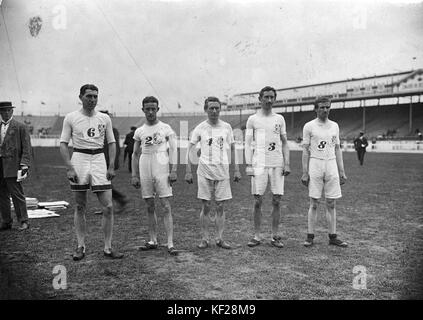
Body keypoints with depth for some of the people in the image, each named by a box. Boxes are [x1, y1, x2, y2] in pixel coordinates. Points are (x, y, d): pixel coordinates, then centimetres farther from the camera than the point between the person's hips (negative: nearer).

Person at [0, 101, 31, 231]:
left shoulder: (20, 127, 0)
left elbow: (26, 148, -4)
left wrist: (24, 165, -13)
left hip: (12, 166, -5)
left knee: (17, 194, -5)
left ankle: (23, 221, 4)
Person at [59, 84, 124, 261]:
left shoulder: (105, 118, 8)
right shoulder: (71, 118, 2)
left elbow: (111, 143, 11)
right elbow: (63, 144, 0)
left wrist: (111, 166, 0)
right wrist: (69, 167, -11)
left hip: (99, 159, 2)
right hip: (79, 159, -1)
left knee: (108, 207, -4)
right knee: (80, 207, 6)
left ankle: (107, 247, 6)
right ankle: (80, 246, 18)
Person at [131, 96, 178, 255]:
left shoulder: (166, 128, 3)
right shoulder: (139, 131, 10)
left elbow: (173, 150, 0)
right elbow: (135, 154, 14)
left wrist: (174, 170, -9)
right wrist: (134, 175, 7)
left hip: (161, 170, -3)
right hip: (145, 172, 3)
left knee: (166, 207, -7)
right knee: (150, 207, 8)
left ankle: (170, 244, -7)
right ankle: (153, 241, 17)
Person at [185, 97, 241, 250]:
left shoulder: (226, 127, 5)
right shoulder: (200, 128, 0)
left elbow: (234, 149, 10)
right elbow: (189, 149, 2)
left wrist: (237, 170, 5)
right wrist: (188, 171, -4)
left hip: (222, 171, 1)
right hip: (205, 170, -1)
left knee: (220, 206, 4)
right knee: (205, 206, 2)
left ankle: (220, 238, 12)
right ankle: (204, 238, 11)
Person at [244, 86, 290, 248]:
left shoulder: (280, 119, 12)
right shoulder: (253, 119, 5)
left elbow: (284, 143, 12)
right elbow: (248, 143, 2)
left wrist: (286, 164, 2)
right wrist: (248, 165, -7)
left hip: (277, 165, 2)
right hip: (259, 164, -2)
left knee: (277, 201, 2)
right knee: (258, 201, -1)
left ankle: (275, 236, 11)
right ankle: (257, 236, 8)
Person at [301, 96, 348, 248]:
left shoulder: (334, 126, 12)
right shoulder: (309, 126, 0)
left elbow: (337, 149, 14)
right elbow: (305, 150, -2)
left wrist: (342, 171, 9)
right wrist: (305, 173, -9)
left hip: (331, 166, 4)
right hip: (315, 165, -4)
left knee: (331, 204, 5)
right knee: (314, 203, -1)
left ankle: (333, 236, 11)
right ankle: (310, 236, 6)